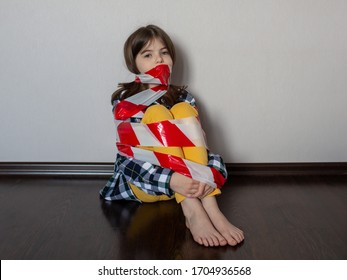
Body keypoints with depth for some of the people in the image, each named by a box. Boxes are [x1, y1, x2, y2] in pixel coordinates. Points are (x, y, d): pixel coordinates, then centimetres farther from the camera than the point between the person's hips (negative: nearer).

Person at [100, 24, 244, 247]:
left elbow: (198, 143, -6)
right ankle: (193, 212, -38)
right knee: (157, 113, -24)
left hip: (183, 180, 3)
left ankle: (210, 207, -34)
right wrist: (171, 180, -35)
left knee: (182, 110, -19)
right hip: (142, 184, -3)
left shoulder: (183, 97, 4)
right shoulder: (125, 101, -6)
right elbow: (127, 158, -17)